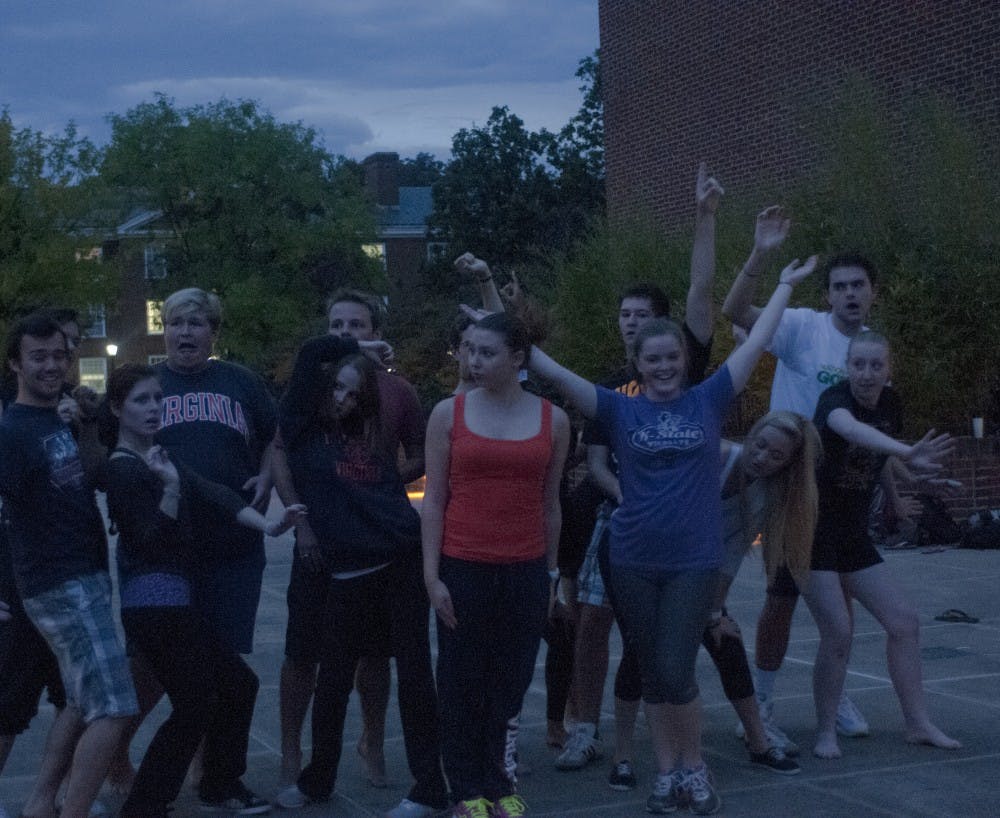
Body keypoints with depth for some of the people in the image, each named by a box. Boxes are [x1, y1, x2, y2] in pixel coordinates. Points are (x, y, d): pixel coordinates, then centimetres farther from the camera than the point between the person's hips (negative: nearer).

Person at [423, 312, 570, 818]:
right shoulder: (448, 414, 0)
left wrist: (550, 572, 12)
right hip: (463, 568, -1)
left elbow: (550, 503, 10)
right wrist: (432, 576, -5)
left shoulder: (552, 420, 3)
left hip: (526, 572, 1)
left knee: (509, 682, 6)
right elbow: (433, 500, 0)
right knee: (461, 684, 5)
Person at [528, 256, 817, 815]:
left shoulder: (708, 400, 3)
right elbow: (555, 373, -4)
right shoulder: (620, 409, 1)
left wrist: (787, 286, 12)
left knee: (676, 672, -6)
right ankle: (668, 773, 24)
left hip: (695, 561, -1)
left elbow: (756, 345, 7)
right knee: (653, 675, 10)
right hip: (633, 562, 1)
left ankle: (695, 770, 16)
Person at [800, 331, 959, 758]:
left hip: (853, 534, 7)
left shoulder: (890, 403, 0)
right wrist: (907, 452, -61)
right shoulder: (835, 399, -20)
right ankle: (825, 732, 3)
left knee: (904, 622, 4)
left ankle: (918, 723, 15)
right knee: (838, 632, -13)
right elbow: (851, 429, -46)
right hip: (812, 530, -7)